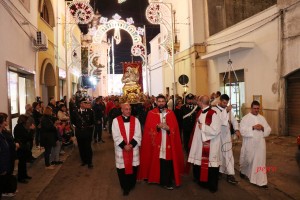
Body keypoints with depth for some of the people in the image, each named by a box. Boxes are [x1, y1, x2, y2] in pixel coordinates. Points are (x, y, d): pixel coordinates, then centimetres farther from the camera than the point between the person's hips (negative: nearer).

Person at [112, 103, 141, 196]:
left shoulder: (135, 120, 2)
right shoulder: (116, 120, -3)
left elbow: (138, 135, -2)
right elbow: (116, 136, -7)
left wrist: (131, 144, -14)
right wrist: (124, 146, -15)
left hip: (133, 148, 2)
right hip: (121, 148, -1)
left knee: (133, 167, 8)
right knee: (123, 167, 4)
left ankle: (131, 185, 30)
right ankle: (125, 187, 22)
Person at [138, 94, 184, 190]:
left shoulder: (171, 113, 8)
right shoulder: (151, 113, 3)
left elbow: (175, 127, 3)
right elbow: (148, 128, -3)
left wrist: (168, 128, -16)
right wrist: (157, 126, -19)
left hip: (168, 143, 1)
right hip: (156, 142, -1)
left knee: (167, 163, -1)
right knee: (157, 162, 1)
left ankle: (167, 182, 13)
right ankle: (159, 179, 20)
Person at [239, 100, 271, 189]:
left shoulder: (262, 118, 8)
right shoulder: (245, 118, -5)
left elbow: (269, 130, 6)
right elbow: (242, 130, -14)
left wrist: (263, 128, -14)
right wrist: (253, 127, -24)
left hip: (260, 144, 3)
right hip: (249, 144, -3)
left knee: (260, 161, 1)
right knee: (247, 160, 14)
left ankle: (261, 181, 6)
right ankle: (243, 171, 42)